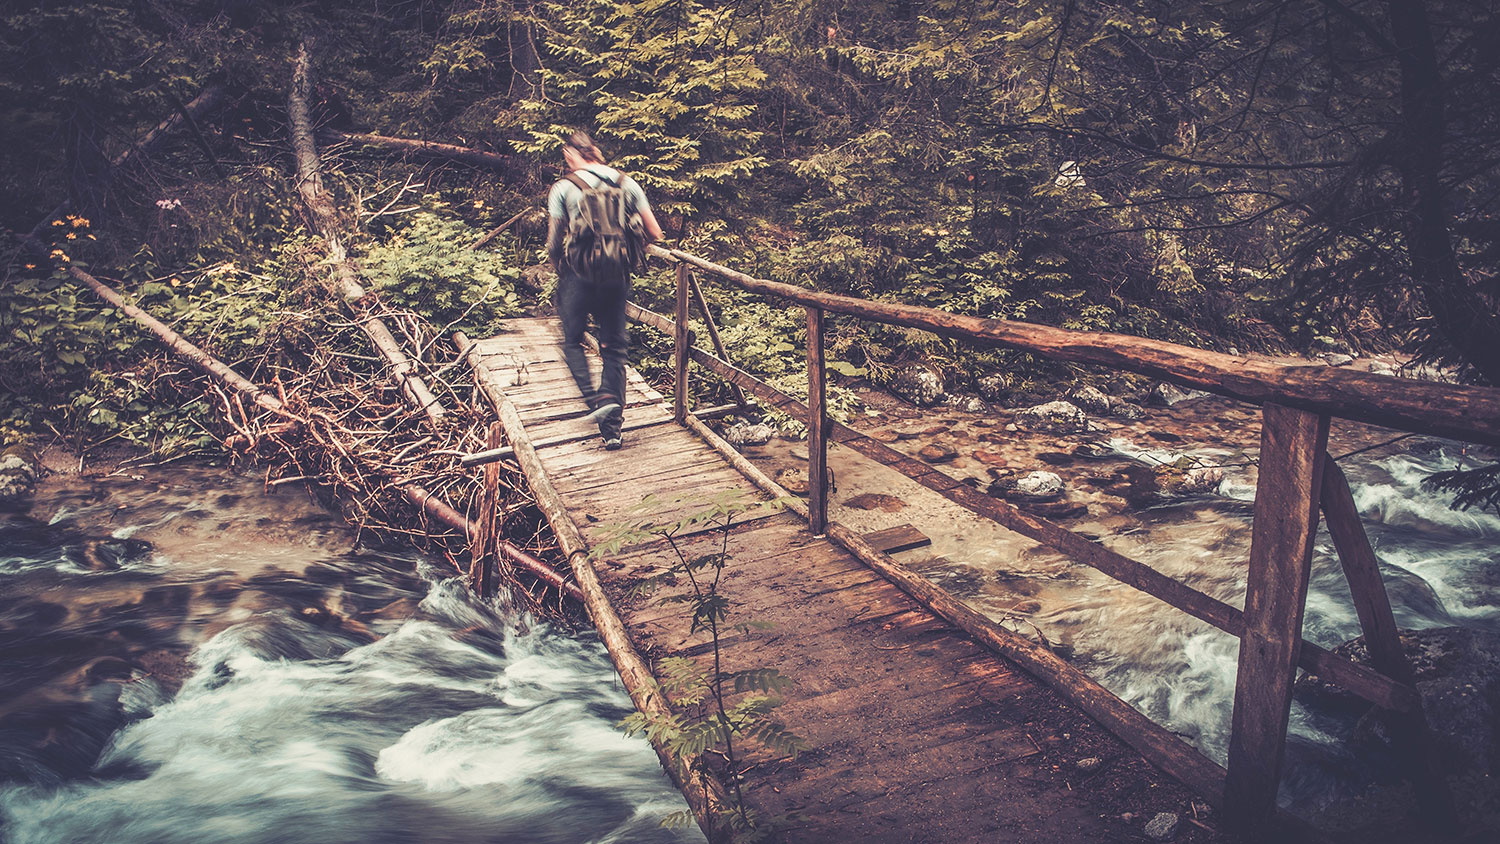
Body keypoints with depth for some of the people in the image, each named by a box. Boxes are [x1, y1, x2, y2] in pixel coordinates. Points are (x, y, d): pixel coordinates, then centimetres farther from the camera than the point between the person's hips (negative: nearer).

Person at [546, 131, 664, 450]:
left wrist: (559, 269, 16)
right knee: (614, 349, 11)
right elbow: (654, 233, 4)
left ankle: (595, 399, -7)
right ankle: (612, 427, 6)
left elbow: (553, 243, -4)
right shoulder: (627, 184, 5)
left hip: (579, 276, -3)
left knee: (572, 341, 16)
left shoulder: (564, 188, -4)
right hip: (617, 278, 3)